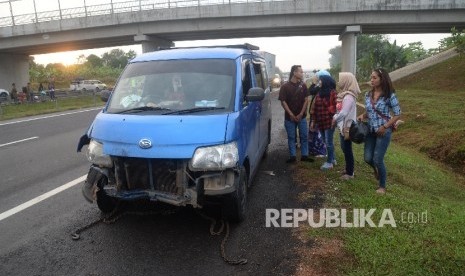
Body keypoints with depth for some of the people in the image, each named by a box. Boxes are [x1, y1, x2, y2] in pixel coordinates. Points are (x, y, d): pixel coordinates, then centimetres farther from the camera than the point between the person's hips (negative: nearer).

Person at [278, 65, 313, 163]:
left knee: (304, 136, 6)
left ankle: (304, 155, 18)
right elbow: (283, 102, -7)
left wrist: (301, 114, -7)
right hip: (289, 117, -2)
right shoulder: (285, 86, -6)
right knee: (291, 137, 6)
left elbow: (306, 100, 2)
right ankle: (292, 156, 16)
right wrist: (291, 114, -12)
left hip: (302, 116, 2)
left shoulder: (303, 85, 3)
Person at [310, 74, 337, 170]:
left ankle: (329, 162, 12)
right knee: (327, 142, 16)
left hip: (329, 121, -8)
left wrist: (333, 119, -16)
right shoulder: (319, 93, 12)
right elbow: (315, 107, 13)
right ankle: (332, 159, 30)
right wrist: (313, 121, 12)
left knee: (328, 142, 0)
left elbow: (335, 107, -15)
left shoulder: (332, 93, -11)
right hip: (321, 122, 8)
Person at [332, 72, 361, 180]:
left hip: (347, 127, -9)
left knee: (347, 150, 0)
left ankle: (350, 173, 11)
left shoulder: (349, 96, -19)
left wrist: (334, 119, -8)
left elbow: (343, 113, -22)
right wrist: (335, 118, 2)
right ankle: (348, 169, 30)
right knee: (345, 149, 17)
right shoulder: (344, 94, 10)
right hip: (343, 127, 9)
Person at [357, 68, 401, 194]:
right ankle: (376, 168, 43)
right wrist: (362, 116, -7)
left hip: (384, 131, -5)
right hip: (371, 130, 5)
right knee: (368, 158, 5)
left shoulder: (389, 95, -13)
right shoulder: (368, 95, 3)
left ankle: (382, 186, 18)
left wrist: (385, 126, -18)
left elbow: (397, 114, -9)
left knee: (377, 160, -4)